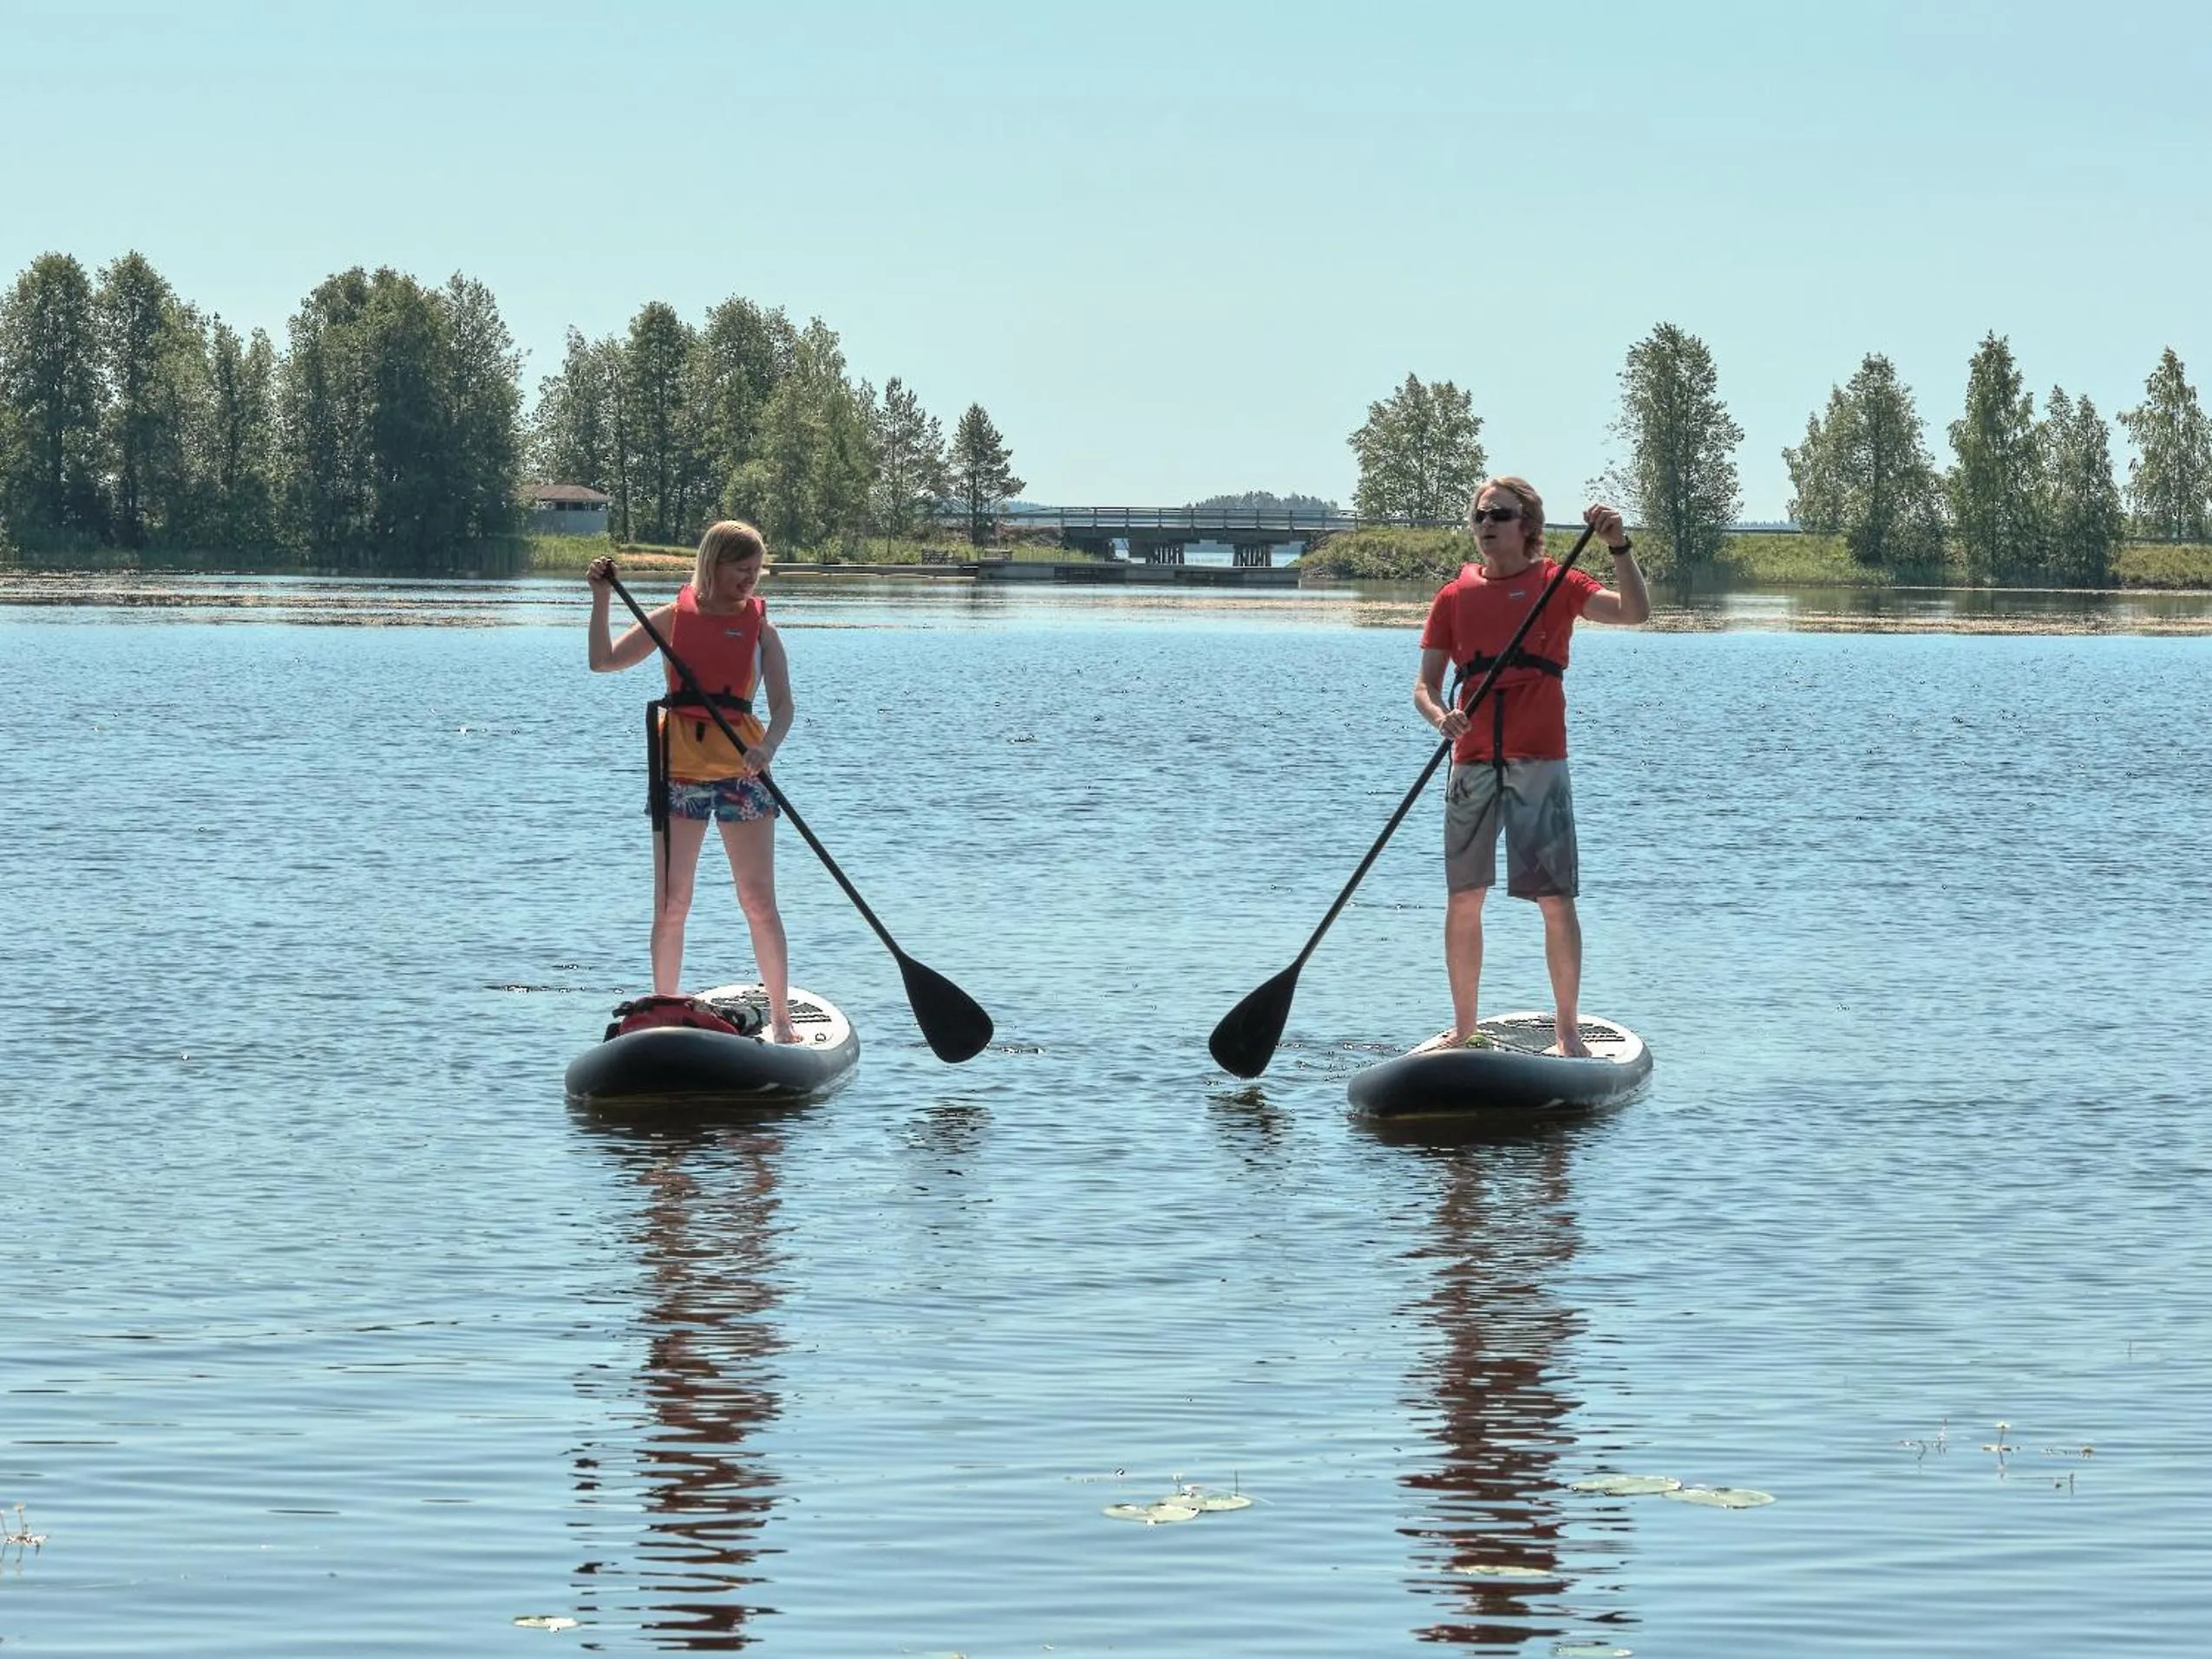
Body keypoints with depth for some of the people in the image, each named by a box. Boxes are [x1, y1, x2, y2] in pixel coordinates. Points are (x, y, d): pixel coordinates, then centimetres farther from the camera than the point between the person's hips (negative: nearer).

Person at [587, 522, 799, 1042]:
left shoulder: (759, 627, 4)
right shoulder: (675, 617, 6)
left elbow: (782, 706, -5)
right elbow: (604, 662, 7)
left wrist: (766, 748, -25)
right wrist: (602, 599, -4)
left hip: (740, 767, 0)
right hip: (679, 766, 1)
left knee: (759, 901, -2)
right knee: (670, 905, 3)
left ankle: (781, 1019, 4)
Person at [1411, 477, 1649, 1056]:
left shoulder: (1557, 584, 3)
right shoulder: (1455, 596, 9)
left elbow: (1635, 611, -11)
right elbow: (1424, 685, 7)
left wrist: (1620, 546, -24)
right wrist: (1441, 716, -14)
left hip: (1539, 762, -3)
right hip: (1472, 761, 3)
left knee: (1556, 898, -6)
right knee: (1464, 898, 5)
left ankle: (1569, 1030, 0)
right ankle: (1463, 1031, 16)